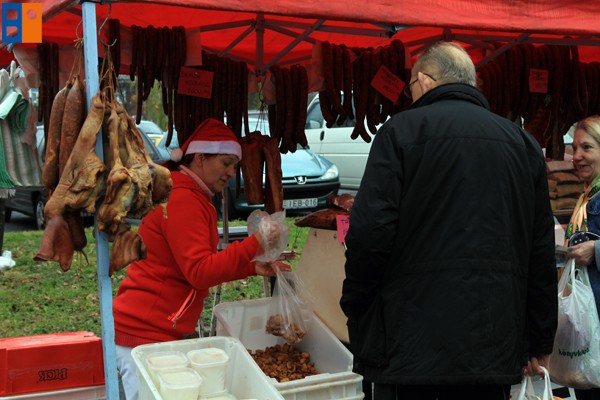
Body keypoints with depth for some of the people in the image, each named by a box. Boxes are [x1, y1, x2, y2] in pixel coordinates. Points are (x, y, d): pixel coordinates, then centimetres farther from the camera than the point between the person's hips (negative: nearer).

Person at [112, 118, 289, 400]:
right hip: (145, 333, -10)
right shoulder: (182, 200, -15)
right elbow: (200, 273, -20)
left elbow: (200, 269, 20)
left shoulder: (190, 197, 18)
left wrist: (252, 268, 10)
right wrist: (255, 245, -18)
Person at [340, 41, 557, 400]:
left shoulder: (402, 130, -3)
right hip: (495, 350, 4)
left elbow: (370, 232, -12)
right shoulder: (523, 142, 11)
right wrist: (539, 342, 17)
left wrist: (355, 310, 2)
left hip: (411, 343, -4)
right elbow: (542, 250, 11)